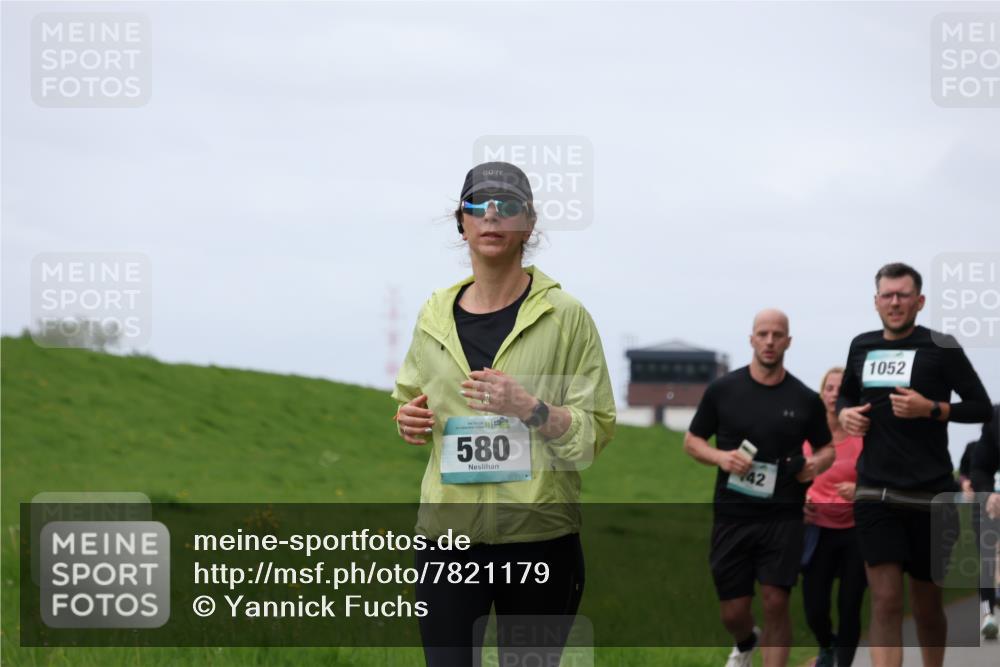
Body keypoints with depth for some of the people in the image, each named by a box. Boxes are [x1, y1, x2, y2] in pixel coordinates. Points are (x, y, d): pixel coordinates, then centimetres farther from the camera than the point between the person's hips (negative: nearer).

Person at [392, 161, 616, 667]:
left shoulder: (565, 316, -2)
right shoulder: (435, 316, 9)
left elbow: (596, 431, -4)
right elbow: (410, 398, 26)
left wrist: (531, 408, -21)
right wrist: (409, 420, 3)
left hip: (540, 536, -2)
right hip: (449, 534, 2)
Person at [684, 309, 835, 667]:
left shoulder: (805, 399, 2)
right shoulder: (723, 390, 1)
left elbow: (827, 448, 16)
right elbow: (692, 440, 9)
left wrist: (816, 464, -8)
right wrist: (720, 457, -11)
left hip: (783, 517, -1)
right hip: (732, 516, 1)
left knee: (776, 603, -10)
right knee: (733, 612, 5)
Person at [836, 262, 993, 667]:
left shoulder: (940, 348, -3)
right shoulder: (862, 347, 9)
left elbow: (981, 407, -3)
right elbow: (846, 394, 27)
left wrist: (931, 409, -17)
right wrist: (845, 413, 5)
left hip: (930, 494, -2)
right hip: (875, 492, 2)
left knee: (927, 604, 9)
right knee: (885, 601, -11)